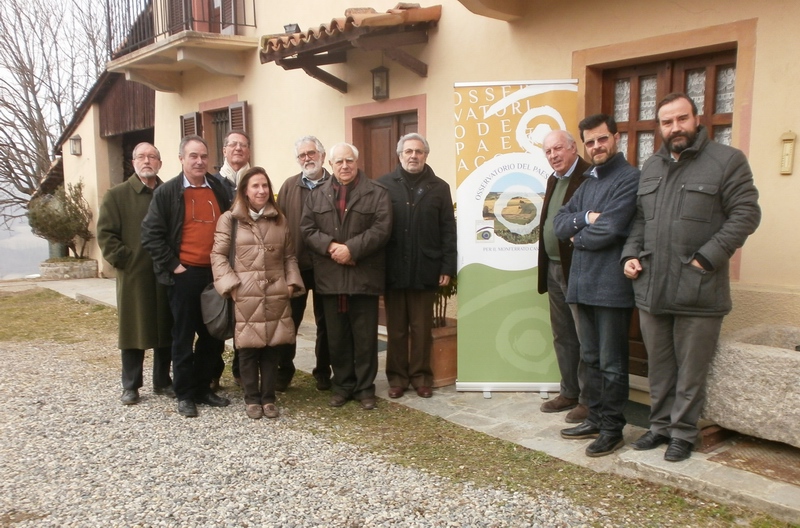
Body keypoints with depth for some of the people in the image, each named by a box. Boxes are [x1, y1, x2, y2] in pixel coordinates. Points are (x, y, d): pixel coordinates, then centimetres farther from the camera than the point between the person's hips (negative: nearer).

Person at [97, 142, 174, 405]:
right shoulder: (117, 195, 4)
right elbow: (105, 233, -1)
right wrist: (123, 259, -9)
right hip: (133, 276, -2)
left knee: (166, 330, 8)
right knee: (133, 330, 4)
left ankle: (162, 381, 21)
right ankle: (131, 386, 16)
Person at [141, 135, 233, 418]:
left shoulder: (219, 189, 9)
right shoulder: (167, 192, -2)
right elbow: (151, 234, -6)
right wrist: (172, 265, -9)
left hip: (215, 274, 4)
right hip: (185, 275, -4)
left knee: (213, 336, 10)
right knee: (183, 337, 5)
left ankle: (203, 388, 25)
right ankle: (185, 395, 16)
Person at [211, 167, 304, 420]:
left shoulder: (280, 220, 13)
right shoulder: (229, 219, 2)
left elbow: (290, 256, 14)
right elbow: (218, 255, -2)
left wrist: (291, 283, 1)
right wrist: (231, 285, -11)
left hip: (276, 294, 3)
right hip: (245, 295, -3)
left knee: (272, 346, 6)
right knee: (248, 348, 2)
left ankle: (268, 397, 19)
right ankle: (252, 398, 17)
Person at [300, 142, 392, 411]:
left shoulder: (377, 193, 1)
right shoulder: (317, 196, 12)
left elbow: (381, 228, -9)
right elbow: (307, 229, 3)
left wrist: (352, 248, -18)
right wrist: (331, 247, -13)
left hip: (364, 276, -3)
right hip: (330, 277, 3)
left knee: (365, 337, 4)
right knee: (336, 337, 11)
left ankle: (365, 387, 17)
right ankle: (342, 385, 24)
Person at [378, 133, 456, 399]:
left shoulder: (439, 187, 5)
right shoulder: (384, 185, 3)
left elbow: (448, 230, 2)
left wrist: (447, 267, -3)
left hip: (425, 269, 0)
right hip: (393, 269, 0)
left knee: (422, 328, 8)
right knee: (396, 328, 9)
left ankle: (421, 376, 20)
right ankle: (397, 376, 20)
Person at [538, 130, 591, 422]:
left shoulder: (590, 177, -13)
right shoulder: (553, 180, 14)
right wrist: (546, 267, 13)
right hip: (554, 269, 9)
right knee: (562, 336, 16)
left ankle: (588, 399, 14)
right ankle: (569, 393, 29)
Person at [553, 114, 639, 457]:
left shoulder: (630, 179, -9)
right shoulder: (588, 181, 18)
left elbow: (609, 230, -20)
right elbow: (559, 223, 8)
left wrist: (578, 236, -2)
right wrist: (586, 217, -11)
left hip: (611, 285, -8)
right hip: (582, 283, 8)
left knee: (611, 363, 2)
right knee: (590, 359, 16)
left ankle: (612, 428, 13)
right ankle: (595, 418, 28)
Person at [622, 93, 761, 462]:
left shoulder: (727, 161, -3)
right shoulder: (651, 167, 16)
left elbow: (746, 214, -8)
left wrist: (707, 258, -15)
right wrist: (631, 254, 5)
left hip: (697, 291, -5)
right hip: (651, 289, 5)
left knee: (691, 369, 6)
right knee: (659, 366, 14)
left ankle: (683, 433, 20)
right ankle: (660, 425, 28)